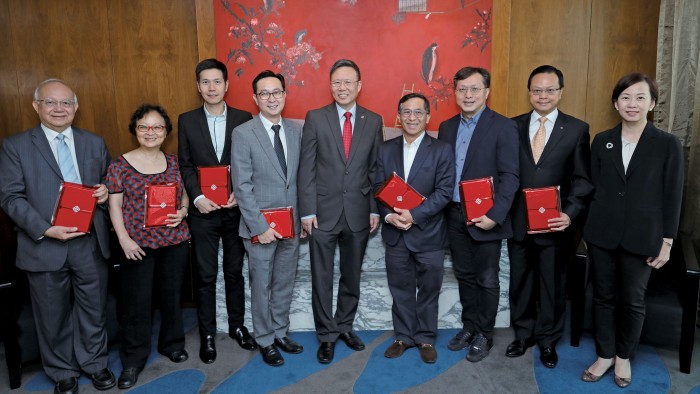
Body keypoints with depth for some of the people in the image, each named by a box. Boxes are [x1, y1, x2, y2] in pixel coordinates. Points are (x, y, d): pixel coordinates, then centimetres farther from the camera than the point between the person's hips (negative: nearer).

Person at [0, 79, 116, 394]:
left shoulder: (95, 143, 8)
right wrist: (45, 230, -18)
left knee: (93, 309, 14)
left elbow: (108, 181, 17)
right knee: (53, 315, 13)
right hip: (45, 246, -2)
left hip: (90, 243, 2)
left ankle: (94, 363, 35)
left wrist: (106, 190, -8)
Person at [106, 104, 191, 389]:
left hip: (175, 240, 3)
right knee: (136, 302, 5)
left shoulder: (174, 162, 6)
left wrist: (183, 210, -6)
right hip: (138, 244, -3)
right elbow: (114, 205, -3)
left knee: (172, 295, 14)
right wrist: (124, 240, -11)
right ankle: (133, 360, 22)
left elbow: (184, 194, 15)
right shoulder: (121, 165, -3)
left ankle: (172, 344, 36)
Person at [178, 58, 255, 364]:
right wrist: (197, 198, -11)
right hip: (202, 211, 0)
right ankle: (207, 334, 22)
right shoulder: (187, 121, 3)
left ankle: (237, 326, 29)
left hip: (235, 209, 0)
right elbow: (185, 165, 2)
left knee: (234, 271, 13)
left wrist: (239, 194, -12)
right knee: (205, 276, 8)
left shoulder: (244, 119, 0)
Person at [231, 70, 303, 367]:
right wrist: (260, 227, -15)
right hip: (261, 225, -4)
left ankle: (280, 333, 35)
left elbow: (299, 177, 8)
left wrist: (302, 216, 2)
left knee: (285, 283, 16)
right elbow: (242, 186, -12)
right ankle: (265, 341, 28)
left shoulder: (295, 131, 5)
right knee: (262, 286, 9)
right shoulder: (243, 134, -9)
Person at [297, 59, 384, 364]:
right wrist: (307, 211, -9)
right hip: (324, 211, -2)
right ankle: (327, 335, 23)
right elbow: (306, 168, -4)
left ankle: (345, 326, 34)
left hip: (358, 212, 2)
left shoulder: (373, 121, 4)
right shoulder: (316, 118, -2)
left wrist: (375, 210, 1)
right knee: (322, 277, 7)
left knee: (352, 275, 15)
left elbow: (375, 169, 5)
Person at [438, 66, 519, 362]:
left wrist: (495, 215, -20)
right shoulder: (447, 127, 9)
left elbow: (510, 176, -12)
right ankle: (469, 327, 33)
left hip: (484, 218, -5)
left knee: (487, 280, 8)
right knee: (464, 275, 16)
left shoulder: (503, 127, -8)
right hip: (454, 215, 5)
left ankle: (484, 335, 24)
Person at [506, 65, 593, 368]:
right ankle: (523, 334, 34)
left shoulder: (577, 129, -1)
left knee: (552, 284, 12)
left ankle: (548, 340, 32)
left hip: (555, 224, -1)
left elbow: (582, 180, -2)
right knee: (520, 281, 15)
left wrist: (570, 214, -15)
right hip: (518, 222, 2)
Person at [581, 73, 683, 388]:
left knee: (632, 301, 9)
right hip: (602, 234, 2)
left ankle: (623, 356, 31)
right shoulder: (601, 141, 4)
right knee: (603, 296, 12)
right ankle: (604, 355, 28)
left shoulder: (668, 144, -2)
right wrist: (589, 227, 2)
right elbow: (592, 188, 6)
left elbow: (672, 196, -2)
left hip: (642, 237, -2)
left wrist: (667, 241, -4)